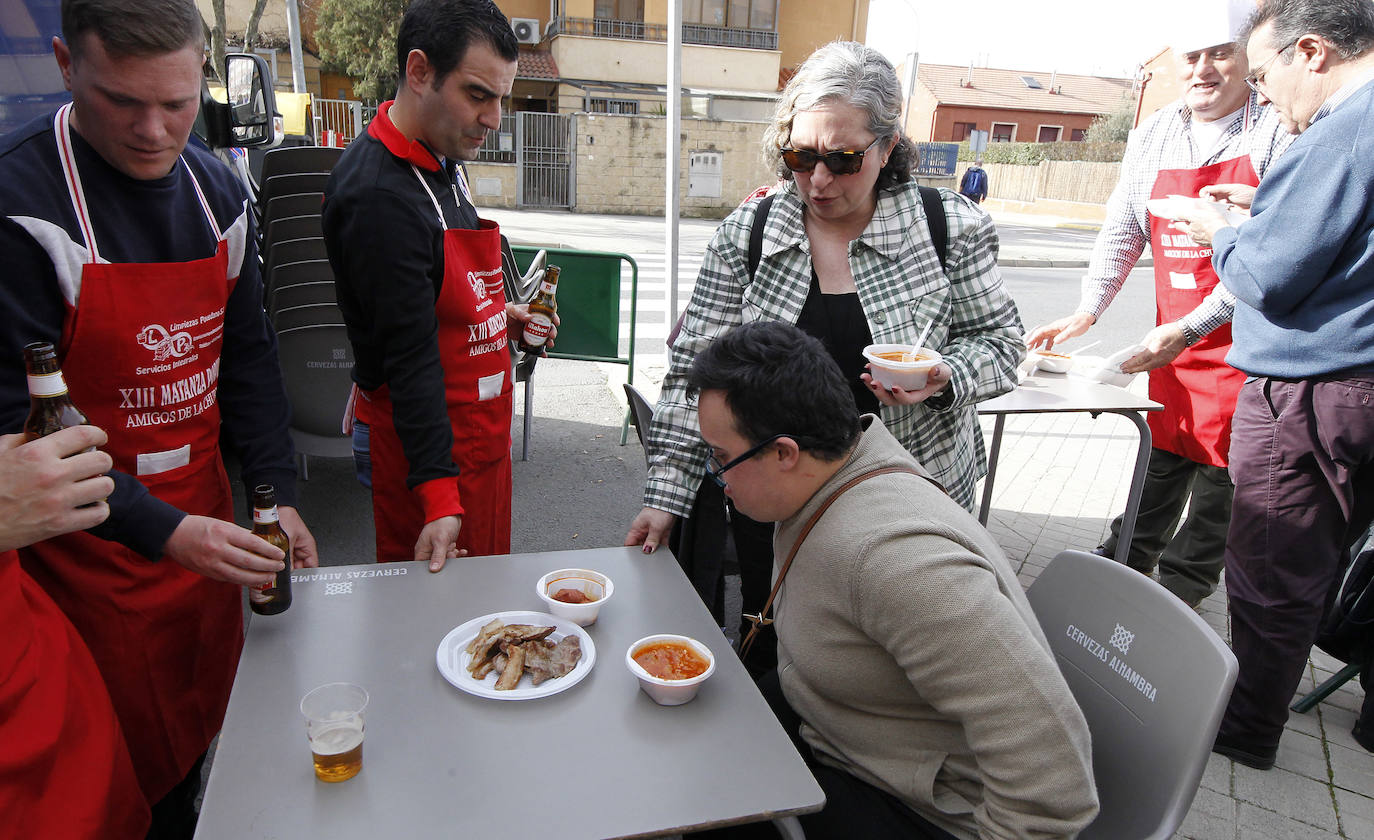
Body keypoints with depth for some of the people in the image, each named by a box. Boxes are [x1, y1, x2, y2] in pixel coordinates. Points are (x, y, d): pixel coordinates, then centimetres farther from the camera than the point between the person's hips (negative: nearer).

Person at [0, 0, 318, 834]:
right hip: (92, 547, -5)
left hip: (206, 516, 6)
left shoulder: (219, 192, 1)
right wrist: (162, 532, -25)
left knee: (206, 733, 22)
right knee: (133, 771, 11)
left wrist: (280, 493, -2)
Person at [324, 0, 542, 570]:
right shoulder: (378, 196, -24)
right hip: (428, 441, -9)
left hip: (480, 426, 9)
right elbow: (409, 356, -27)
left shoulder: (442, 160, 6)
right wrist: (439, 497, -27)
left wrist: (495, 312, 11)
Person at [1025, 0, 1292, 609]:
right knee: (1163, 451, 14)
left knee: (1220, 466, 4)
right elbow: (1121, 233, 9)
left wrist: (1190, 328, -22)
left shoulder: (1277, 134, -10)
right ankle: (1123, 564, 29)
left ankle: (1178, 590, 20)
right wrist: (1087, 312, -4)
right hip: (1174, 335, 4)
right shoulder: (1153, 137, 7)